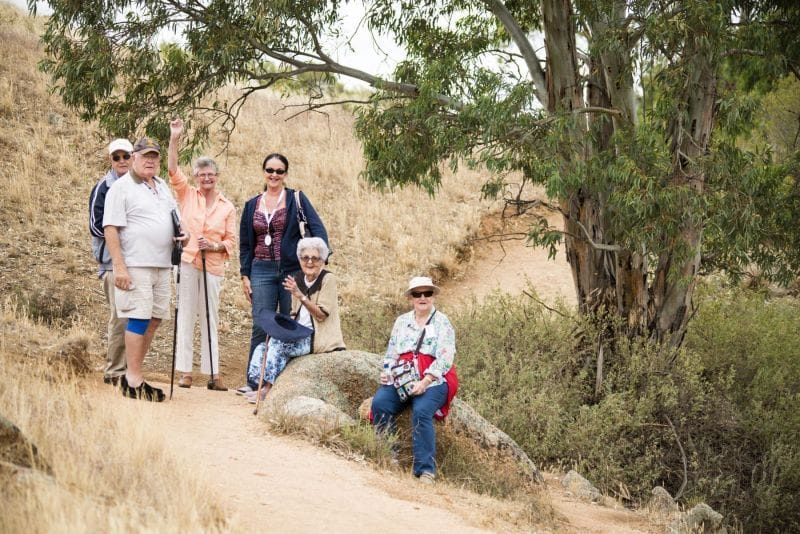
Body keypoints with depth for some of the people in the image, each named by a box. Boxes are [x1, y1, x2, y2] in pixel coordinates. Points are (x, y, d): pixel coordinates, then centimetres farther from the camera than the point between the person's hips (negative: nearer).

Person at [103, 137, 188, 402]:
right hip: (135, 266, -8)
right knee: (139, 318, -9)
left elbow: (174, 218, 29)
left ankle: (132, 374, 17)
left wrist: (182, 233, 5)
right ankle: (134, 381, -5)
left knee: (154, 318, 8)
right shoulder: (122, 188, -5)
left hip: (162, 265, 8)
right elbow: (110, 228, -11)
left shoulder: (162, 186, 18)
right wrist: (119, 266, -18)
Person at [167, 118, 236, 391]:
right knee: (185, 317, 0)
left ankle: (213, 374, 7)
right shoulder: (187, 195, 7)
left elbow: (231, 241, 8)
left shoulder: (228, 207, 8)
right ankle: (184, 371, 3)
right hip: (186, 263, -1)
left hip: (213, 266, 1)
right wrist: (174, 139, -14)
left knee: (210, 320, 4)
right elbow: (173, 170, -5)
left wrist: (214, 246, -12)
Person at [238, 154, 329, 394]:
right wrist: (245, 275, 8)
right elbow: (245, 243, 16)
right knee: (261, 327, -3)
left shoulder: (297, 200, 2)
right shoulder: (252, 205, 12)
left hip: (292, 270, -2)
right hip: (262, 272, 2)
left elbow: (318, 229, -5)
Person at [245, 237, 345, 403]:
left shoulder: (327, 279, -8)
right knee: (263, 348, -9)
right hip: (300, 335, 7)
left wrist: (300, 296, -26)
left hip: (318, 338, -7)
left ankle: (267, 389, -20)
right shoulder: (298, 279, 12)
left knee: (278, 343, -25)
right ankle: (259, 386, -14)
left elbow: (322, 315, -16)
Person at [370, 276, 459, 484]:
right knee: (379, 403, -25)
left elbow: (445, 358, -7)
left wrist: (424, 383, -18)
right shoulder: (402, 321, 18)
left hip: (433, 380, -4)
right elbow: (391, 352, 18)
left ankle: (425, 469, -31)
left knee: (421, 412, -32)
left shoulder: (442, 323, 3)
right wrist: (387, 371, -5)